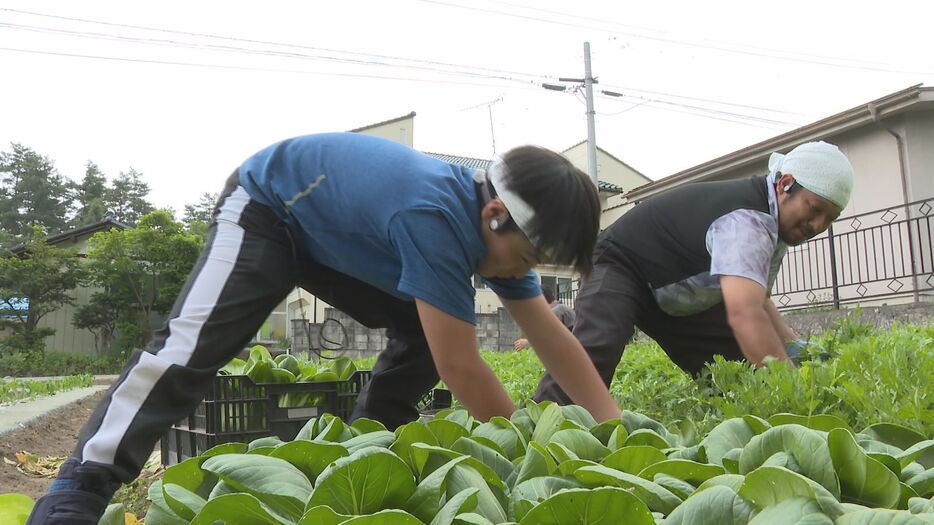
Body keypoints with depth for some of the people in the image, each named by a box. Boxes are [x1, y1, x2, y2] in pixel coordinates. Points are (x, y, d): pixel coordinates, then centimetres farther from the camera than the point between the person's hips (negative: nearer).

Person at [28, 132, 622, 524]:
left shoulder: (501, 222, -14)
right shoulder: (436, 216, -41)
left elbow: (555, 341, -9)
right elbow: (461, 366, -40)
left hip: (338, 232, 8)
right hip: (265, 207, -8)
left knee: (424, 336, -1)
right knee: (191, 346, -22)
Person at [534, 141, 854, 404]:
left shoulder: (771, 224, 0)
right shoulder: (748, 220, -32)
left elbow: (752, 294, 13)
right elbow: (745, 313, -47)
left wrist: (792, 344, -3)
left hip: (679, 297, 10)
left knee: (742, 361, 1)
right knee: (594, 351, -36)